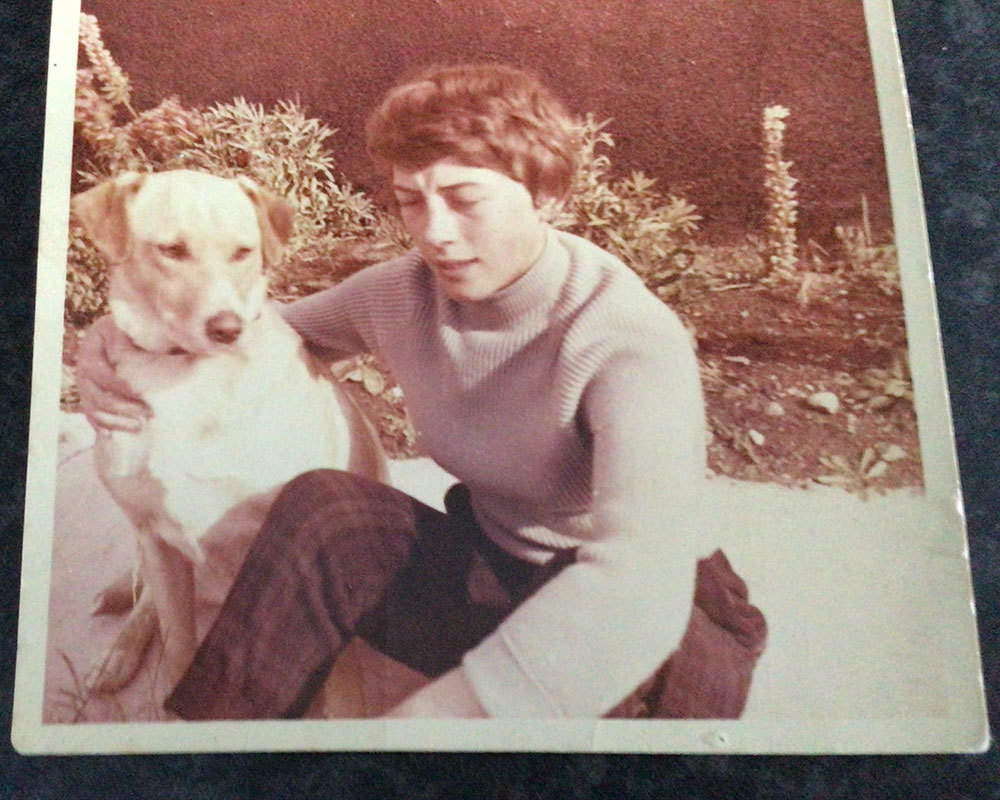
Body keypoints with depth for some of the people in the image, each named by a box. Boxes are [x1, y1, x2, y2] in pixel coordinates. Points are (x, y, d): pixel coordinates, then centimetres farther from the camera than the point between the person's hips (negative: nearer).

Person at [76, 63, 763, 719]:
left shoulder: (631, 343, -27)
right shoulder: (404, 292, -8)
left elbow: (639, 581, -42)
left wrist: (429, 715, -51)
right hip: (491, 573, 4)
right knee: (321, 505, -20)